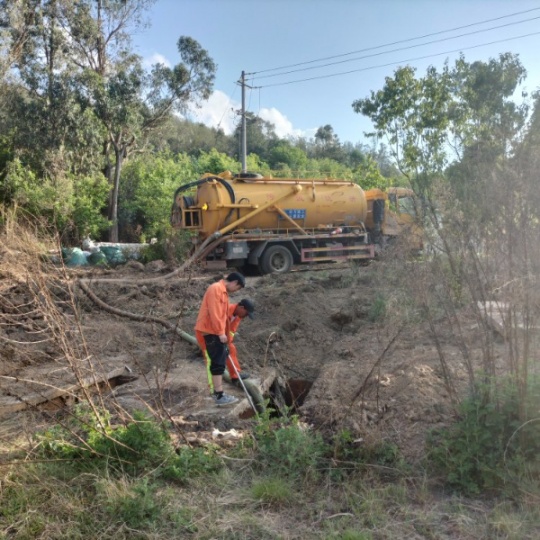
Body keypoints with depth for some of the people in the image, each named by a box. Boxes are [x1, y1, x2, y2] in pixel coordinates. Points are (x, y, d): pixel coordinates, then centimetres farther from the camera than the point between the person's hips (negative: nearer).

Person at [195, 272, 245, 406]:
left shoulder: (223, 291, 17)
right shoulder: (216, 289, -15)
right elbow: (214, 313, -22)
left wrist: (224, 333, 19)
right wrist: (221, 333, -21)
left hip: (216, 332, 10)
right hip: (212, 332, -10)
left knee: (219, 362, 14)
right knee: (218, 363, -9)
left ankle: (217, 391, 22)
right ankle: (219, 395, -6)